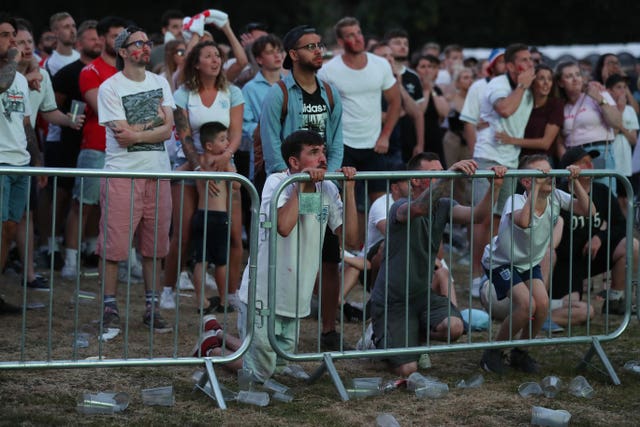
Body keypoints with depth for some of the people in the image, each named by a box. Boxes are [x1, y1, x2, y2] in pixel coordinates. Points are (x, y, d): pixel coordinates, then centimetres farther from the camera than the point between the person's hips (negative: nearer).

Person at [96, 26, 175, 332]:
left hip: (158, 173, 4)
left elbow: (168, 130, -1)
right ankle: (110, 307, 3)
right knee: (113, 245, -6)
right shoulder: (110, 87, -4)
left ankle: (151, 307, 16)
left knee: (154, 245, 8)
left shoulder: (160, 83, 11)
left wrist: (136, 133, -13)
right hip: (122, 173, -4)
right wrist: (155, 121, -2)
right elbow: (123, 134, -11)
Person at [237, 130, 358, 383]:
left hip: (296, 300, 7)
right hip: (263, 295, -6)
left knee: (279, 361, 20)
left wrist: (349, 190, -11)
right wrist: (301, 184, -27)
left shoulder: (328, 190, 3)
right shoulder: (277, 182, -15)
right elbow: (284, 226, -34)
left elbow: (350, 238, -6)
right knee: (259, 374, -1)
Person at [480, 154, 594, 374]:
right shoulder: (516, 201, -30)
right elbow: (524, 221, -54)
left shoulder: (555, 197, -14)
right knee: (526, 304, -24)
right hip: (500, 262, -6)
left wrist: (575, 182, -27)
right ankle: (493, 353, -3)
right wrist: (536, 187, -47)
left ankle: (520, 353, 9)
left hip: (529, 263, 6)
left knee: (542, 304, -16)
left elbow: (588, 211, -19)